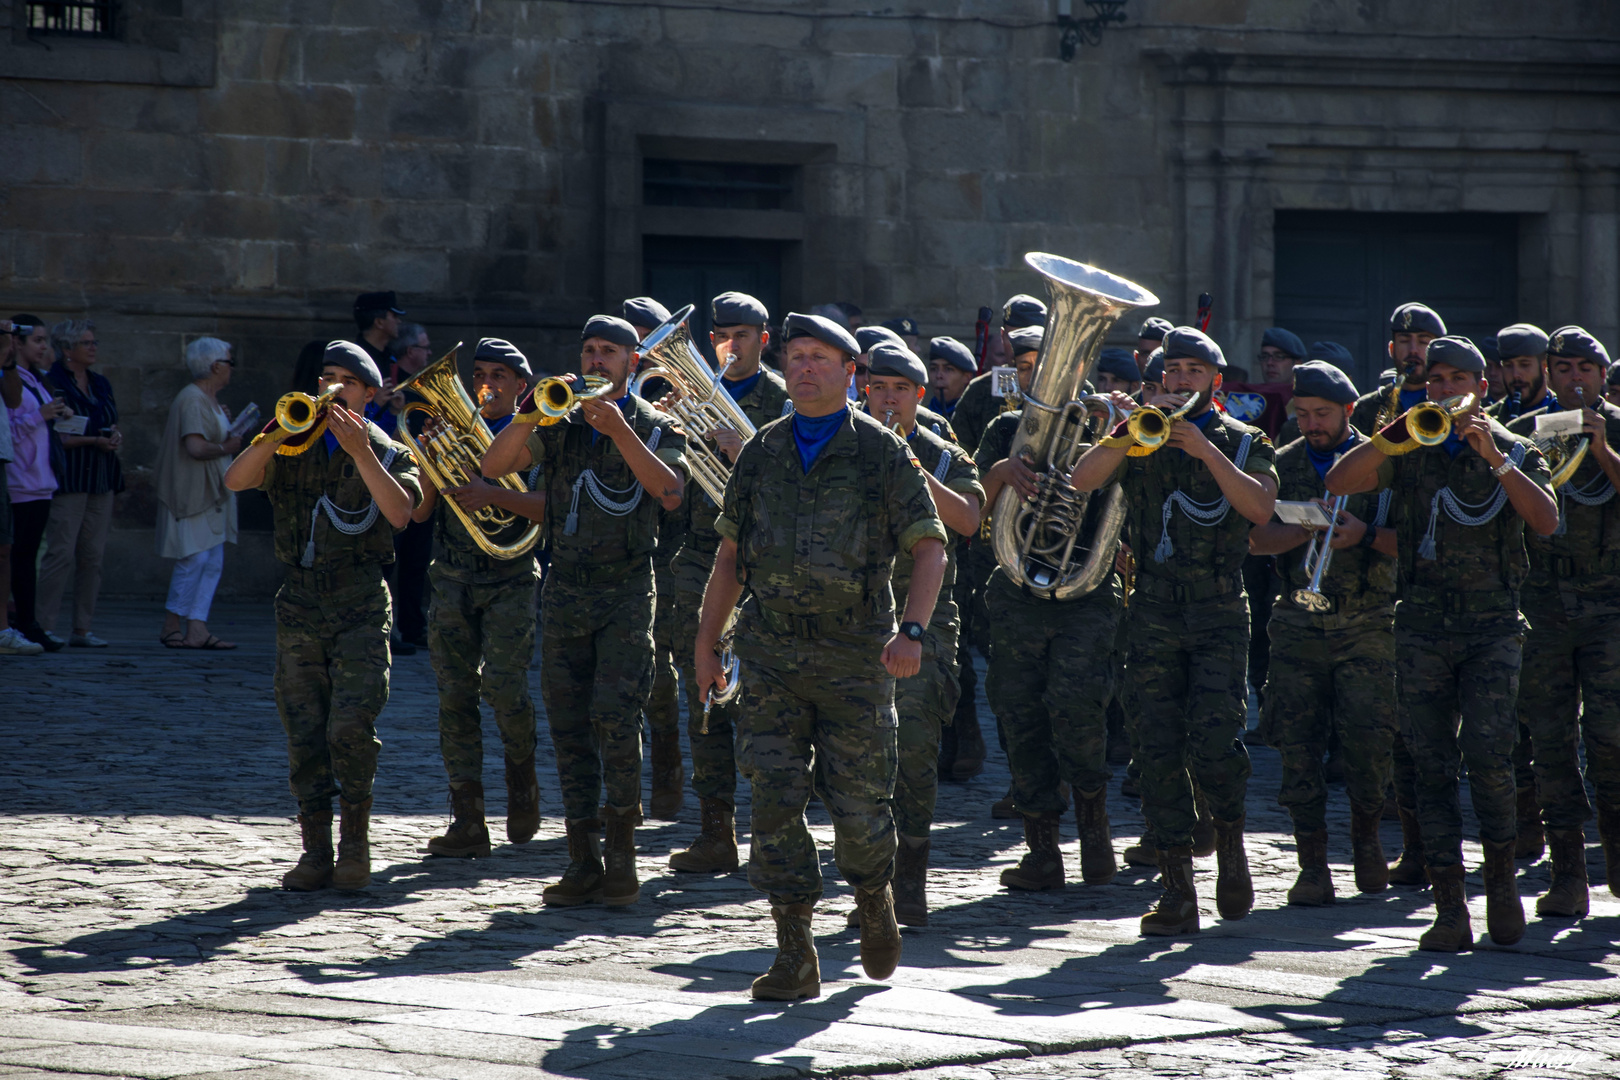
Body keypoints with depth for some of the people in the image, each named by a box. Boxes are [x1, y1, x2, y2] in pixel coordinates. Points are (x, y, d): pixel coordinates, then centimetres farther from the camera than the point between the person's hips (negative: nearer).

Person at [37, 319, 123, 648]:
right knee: (61, 552, -12)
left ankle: (82, 629, 8)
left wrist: (115, 436, 2)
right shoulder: (53, 384, -7)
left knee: (93, 555, 5)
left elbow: (112, 426, 26)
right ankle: (45, 626, -9)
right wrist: (92, 440, -18)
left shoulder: (100, 384, 17)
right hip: (68, 479, -7)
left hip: (100, 479, 7)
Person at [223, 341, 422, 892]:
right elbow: (235, 480, -5)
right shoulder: (293, 448, 12)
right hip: (300, 599, 3)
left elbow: (399, 513, -13)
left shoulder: (387, 453, 6)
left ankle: (355, 843, -1)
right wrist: (279, 433, -18)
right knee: (304, 733, 1)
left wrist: (360, 451, -19)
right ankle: (315, 850, 8)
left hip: (361, 603, -3)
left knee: (352, 727, -14)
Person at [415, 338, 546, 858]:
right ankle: (467, 821, 1)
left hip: (510, 578, -4)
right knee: (455, 697, -1)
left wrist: (497, 496, -25)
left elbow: (550, 505, -12)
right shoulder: (451, 433, 13)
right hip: (453, 577, 4)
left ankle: (522, 774, 11)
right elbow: (419, 512, 7)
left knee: (503, 683, -18)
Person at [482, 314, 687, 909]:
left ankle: (621, 853, -10)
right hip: (565, 589, 4)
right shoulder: (559, 426, 13)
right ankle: (582, 860, 6)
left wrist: (620, 432, -20)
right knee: (569, 727, 2)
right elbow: (495, 465, -1)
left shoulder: (654, 426, 4)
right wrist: (529, 414, -17)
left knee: (614, 717, -16)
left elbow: (670, 493, -14)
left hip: (626, 592, -4)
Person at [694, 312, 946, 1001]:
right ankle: (795, 956, -2)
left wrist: (912, 630, -19)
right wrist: (706, 641, 13)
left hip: (855, 655, -3)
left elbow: (930, 547, -5)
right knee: (776, 799, -6)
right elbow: (732, 552, 16)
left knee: (858, 802, 1)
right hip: (772, 653, 3)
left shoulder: (882, 452, -3)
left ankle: (874, 898, 33)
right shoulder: (762, 453, 8)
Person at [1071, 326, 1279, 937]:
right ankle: (1178, 890, 0)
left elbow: (1260, 508, -9)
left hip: (1220, 613, -2)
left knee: (1214, 740, -16)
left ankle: (1231, 845, 11)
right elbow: (1083, 479, -4)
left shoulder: (1242, 442, 8)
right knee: (1159, 752, -2)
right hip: (1155, 610, 2)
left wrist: (1206, 450, -15)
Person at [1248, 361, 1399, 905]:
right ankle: (1312, 863, 3)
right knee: (1299, 744, -3)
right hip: (1299, 624, 2)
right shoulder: (1283, 464, 10)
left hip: (1367, 625, -2)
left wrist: (1364, 535, -17)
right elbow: (1256, 538, 1)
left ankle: (1366, 836, 16)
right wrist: (1306, 530, -14)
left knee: (1370, 738, -9)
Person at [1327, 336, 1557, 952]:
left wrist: (1495, 460, -15)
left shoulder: (1514, 451, 8)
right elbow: (1338, 484, -4)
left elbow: (1546, 520, -8)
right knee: (1432, 767, -2)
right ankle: (1450, 910, 1)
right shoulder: (1409, 453, 10)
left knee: (1489, 752, -15)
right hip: (1423, 628, 2)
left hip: (1492, 626, -2)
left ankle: (1501, 877, 6)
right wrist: (1395, 435, -15)